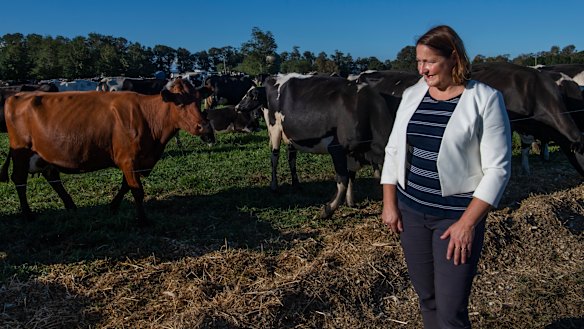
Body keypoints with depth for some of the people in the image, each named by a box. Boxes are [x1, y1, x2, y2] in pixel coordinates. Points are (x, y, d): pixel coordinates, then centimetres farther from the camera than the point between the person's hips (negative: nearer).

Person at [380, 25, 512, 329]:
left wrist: (467, 223, -16)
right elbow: (393, 151, 9)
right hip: (410, 211, 5)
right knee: (425, 297, 16)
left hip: (457, 215, -4)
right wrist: (389, 204, 4)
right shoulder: (412, 95, 5)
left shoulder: (485, 99, -9)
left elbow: (497, 169, -11)